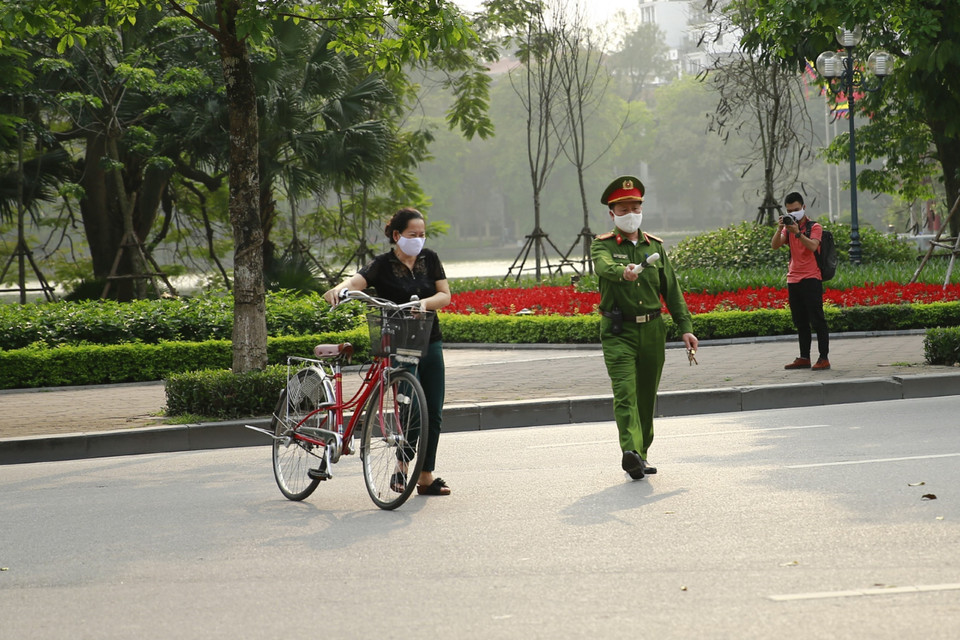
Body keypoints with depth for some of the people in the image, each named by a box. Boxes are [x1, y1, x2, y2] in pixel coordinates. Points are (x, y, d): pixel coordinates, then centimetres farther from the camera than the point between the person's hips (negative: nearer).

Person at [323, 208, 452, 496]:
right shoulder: (383, 265, -8)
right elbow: (357, 280, -25)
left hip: (430, 343, 5)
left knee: (433, 412, 5)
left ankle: (426, 476, 15)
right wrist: (339, 289, -48)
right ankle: (402, 467, -3)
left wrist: (424, 303, -17)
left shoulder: (430, 259, 6)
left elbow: (445, 295, 4)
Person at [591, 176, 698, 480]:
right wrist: (623, 272, -48)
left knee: (647, 396, 10)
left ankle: (642, 454, 22)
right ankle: (630, 451, -30)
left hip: (653, 330, 4)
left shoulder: (655, 246, 12)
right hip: (618, 332, -4)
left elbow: (672, 290, 13)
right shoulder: (603, 245, 0)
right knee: (625, 391, -18)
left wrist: (686, 327, 5)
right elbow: (604, 265, -25)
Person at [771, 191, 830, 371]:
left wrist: (797, 232, -26)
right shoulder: (788, 228, 15)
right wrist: (780, 229, -14)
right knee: (800, 322, 10)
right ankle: (804, 358, 15)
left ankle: (824, 358, -6)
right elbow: (774, 245, 0)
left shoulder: (814, 226, -1)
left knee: (817, 320, -7)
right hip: (793, 280, 6)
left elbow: (813, 246, -19)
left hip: (810, 279, -6)